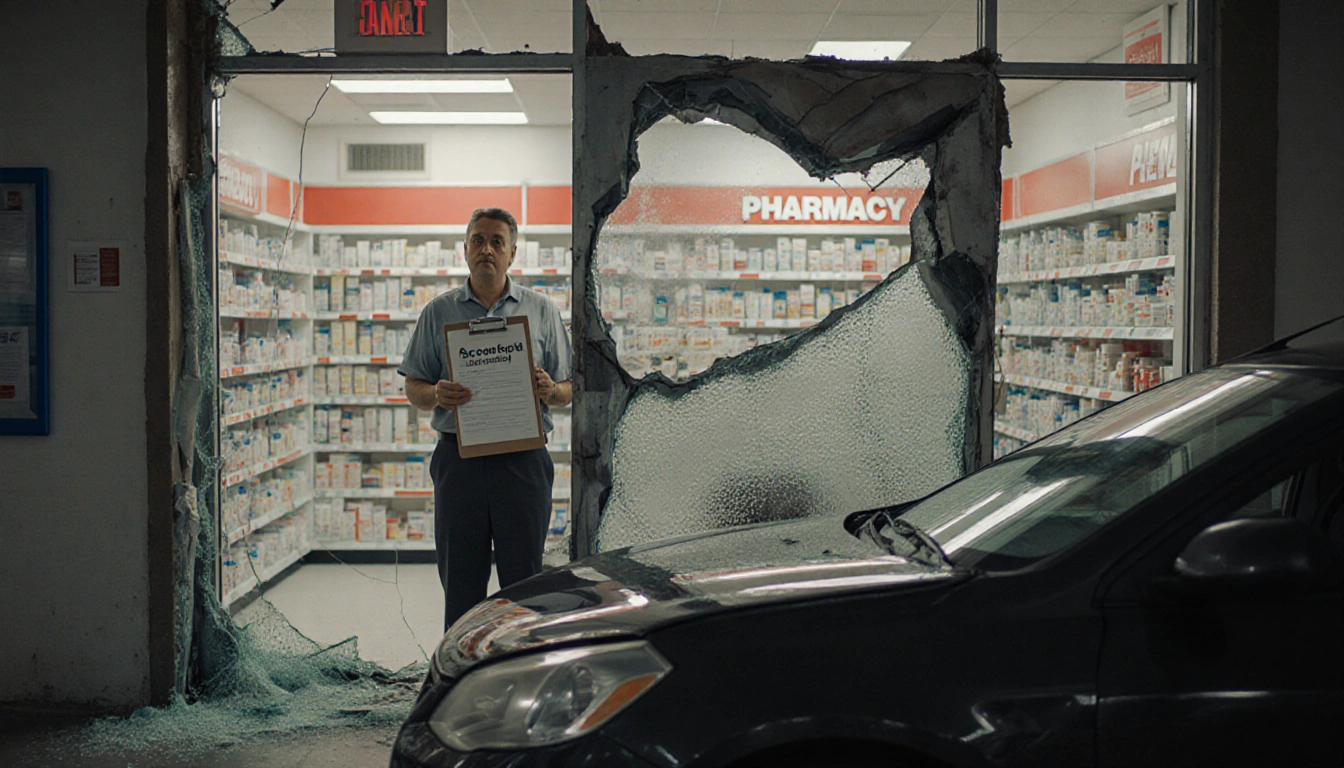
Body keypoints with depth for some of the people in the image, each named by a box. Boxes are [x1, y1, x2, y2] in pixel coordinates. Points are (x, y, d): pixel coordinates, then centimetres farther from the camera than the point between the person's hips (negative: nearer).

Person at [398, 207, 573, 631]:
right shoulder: (439, 312, 10)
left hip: (523, 458, 0)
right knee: (460, 582, 5)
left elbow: (568, 389, 10)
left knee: (525, 581, 3)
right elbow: (413, 387, 10)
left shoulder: (541, 310, 9)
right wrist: (436, 395, -12)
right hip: (459, 457, 1)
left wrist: (549, 390, -13)